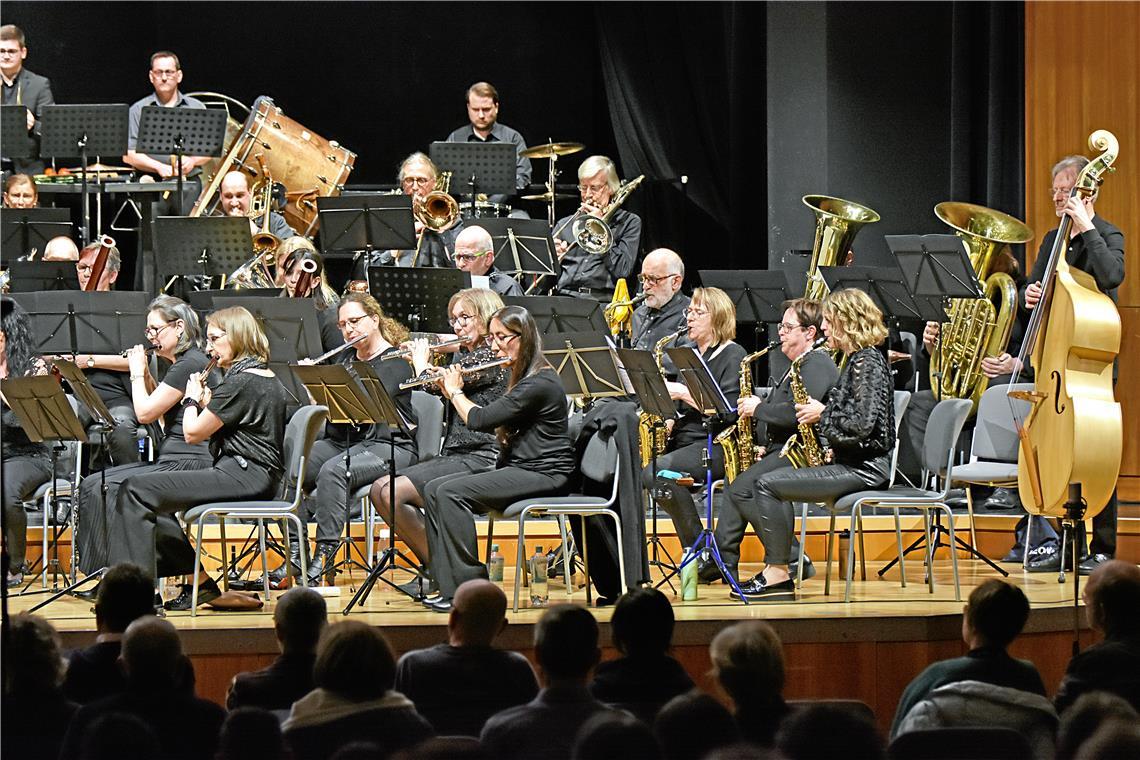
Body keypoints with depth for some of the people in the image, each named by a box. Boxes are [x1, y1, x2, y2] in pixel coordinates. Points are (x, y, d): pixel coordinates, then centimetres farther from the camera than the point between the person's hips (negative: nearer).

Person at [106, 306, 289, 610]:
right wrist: (205, 401, 13)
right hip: (258, 478, 11)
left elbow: (192, 433, -12)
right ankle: (201, 583, 17)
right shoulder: (267, 379, 16)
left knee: (136, 491, -13)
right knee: (153, 499, 20)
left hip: (244, 476, -11)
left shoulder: (240, 382, -15)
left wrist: (192, 399, 5)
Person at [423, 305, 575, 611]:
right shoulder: (524, 377, 17)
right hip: (519, 468, 10)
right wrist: (454, 393, 15)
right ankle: (446, 581, -4)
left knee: (452, 493, -23)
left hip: (544, 474, -10)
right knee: (434, 490, -1)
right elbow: (493, 422, 23)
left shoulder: (540, 383, -17)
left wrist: (455, 391, 0)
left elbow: (480, 420, -18)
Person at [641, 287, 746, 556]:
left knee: (657, 471, -32)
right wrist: (668, 421, 4)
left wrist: (684, 393, -17)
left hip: (717, 445, -8)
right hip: (684, 440, 8)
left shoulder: (733, 355, -5)